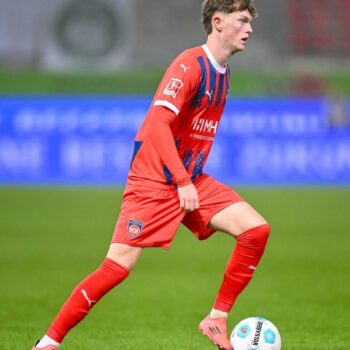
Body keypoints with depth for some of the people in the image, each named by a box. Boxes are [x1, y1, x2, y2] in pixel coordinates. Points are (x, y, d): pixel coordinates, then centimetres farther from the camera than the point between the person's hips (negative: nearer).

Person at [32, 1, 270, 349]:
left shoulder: (222, 72, 12)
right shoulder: (189, 65, -15)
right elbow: (158, 124, -24)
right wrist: (183, 182, -27)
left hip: (192, 181, 8)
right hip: (152, 183, -8)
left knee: (256, 230, -9)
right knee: (117, 267, -12)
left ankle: (217, 319, 0)